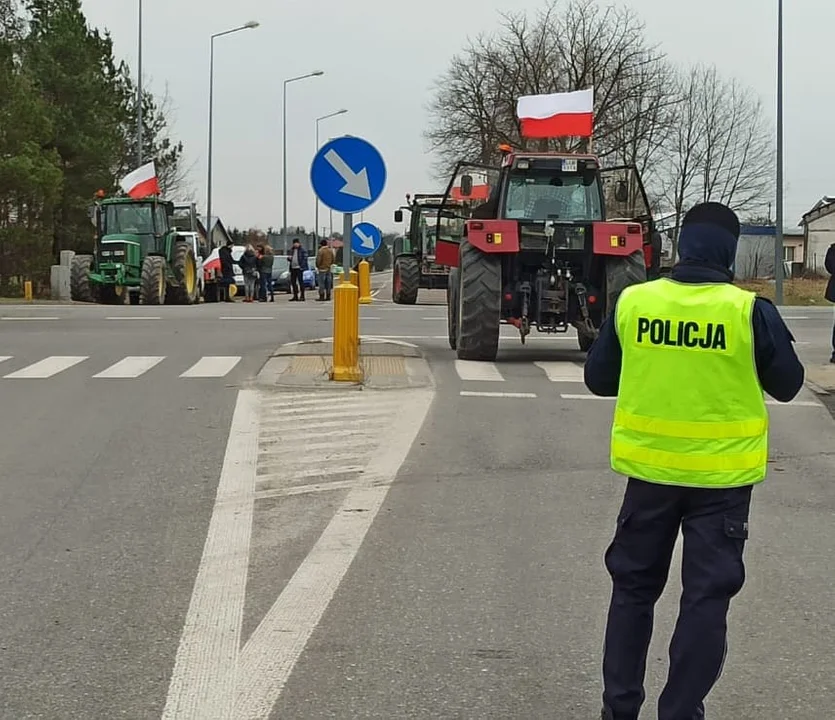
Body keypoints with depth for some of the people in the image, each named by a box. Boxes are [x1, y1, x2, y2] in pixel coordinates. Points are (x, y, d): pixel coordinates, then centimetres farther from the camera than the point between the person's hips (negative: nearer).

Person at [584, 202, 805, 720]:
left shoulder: (632, 303, -6)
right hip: (722, 475, -2)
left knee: (634, 588, 17)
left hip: (651, 470, 3)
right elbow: (787, 386, -1)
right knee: (707, 597, 8)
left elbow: (599, 379, 4)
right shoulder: (751, 311, -14)